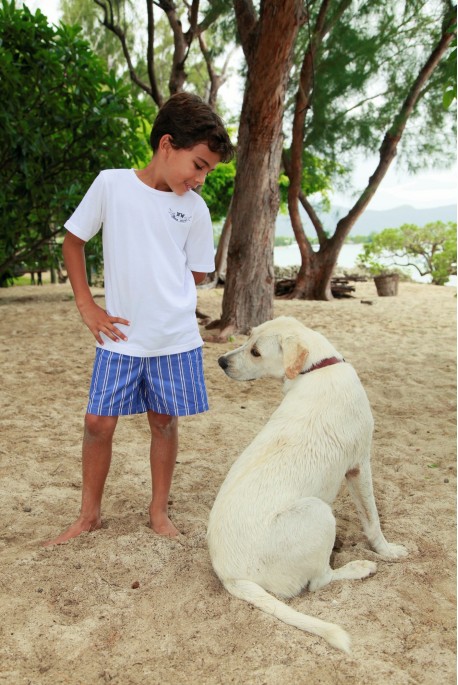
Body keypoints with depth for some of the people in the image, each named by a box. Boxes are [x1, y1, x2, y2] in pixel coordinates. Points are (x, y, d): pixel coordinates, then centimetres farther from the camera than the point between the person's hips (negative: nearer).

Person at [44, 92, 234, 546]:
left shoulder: (195, 209, 0)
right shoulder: (111, 184, -4)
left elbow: (197, 274, 10)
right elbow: (73, 241, 5)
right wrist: (87, 306, 0)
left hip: (175, 338, 1)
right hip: (119, 336, -1)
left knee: (164, 421, 9)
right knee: (98, 422, 2)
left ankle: (159, 512, 26)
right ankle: (89, 515, 22)